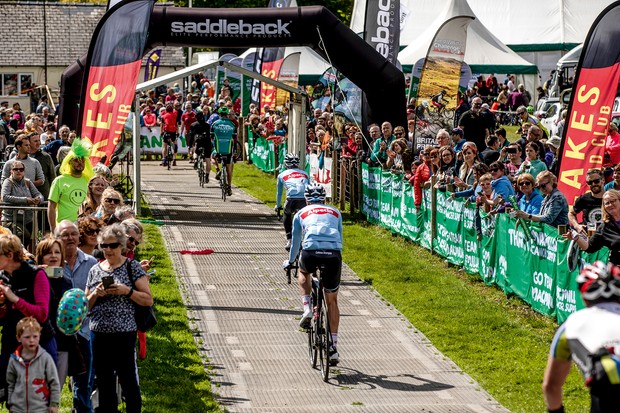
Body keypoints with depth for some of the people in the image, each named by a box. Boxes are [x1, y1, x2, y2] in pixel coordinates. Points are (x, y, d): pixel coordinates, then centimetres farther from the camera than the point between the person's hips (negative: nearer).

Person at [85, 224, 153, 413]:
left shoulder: (132, 267, 0)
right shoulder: (95, 270, 12)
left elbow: (148, 300, -3)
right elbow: (86, 305, 15)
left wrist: (126, 291, -16)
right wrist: (95, 294, -6)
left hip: (124, 334, -4)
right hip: (99, 334, 4)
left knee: (128, 381, -1)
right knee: (105, 383, 10)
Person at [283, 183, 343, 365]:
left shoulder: (301, 213, 25)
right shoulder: (335, 212, 29)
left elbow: (295, 242, 34)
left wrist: (290, 262, 51)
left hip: (311, 252, -1)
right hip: (333, 254, 1)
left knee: (303, 273, 37)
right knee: (332, 301, 15)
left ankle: (307, 308, 12)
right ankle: (333, 348, 11)